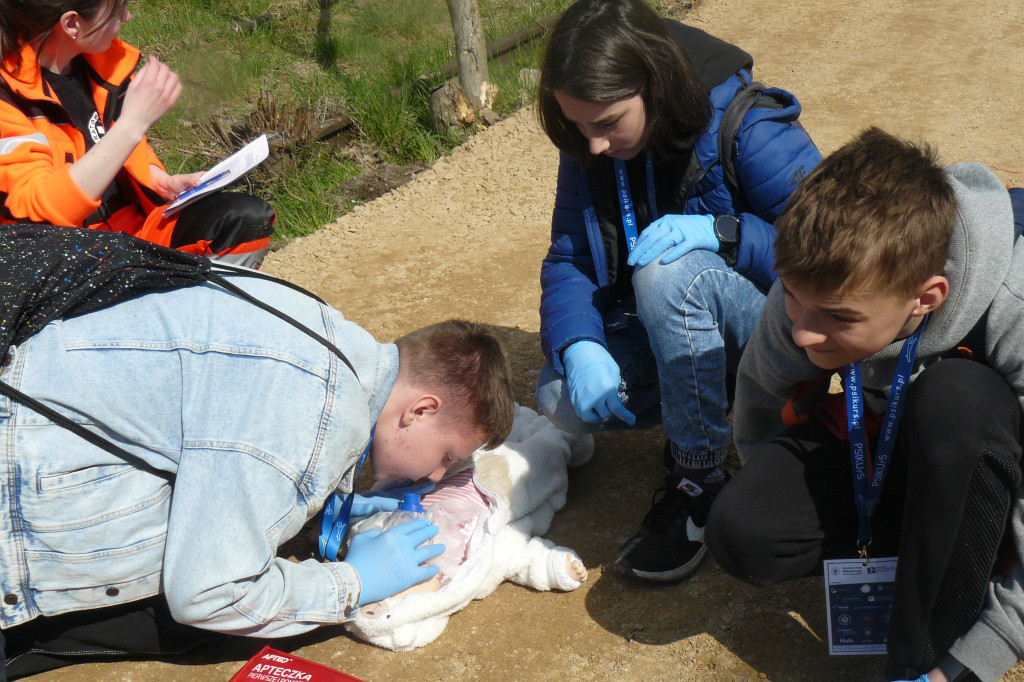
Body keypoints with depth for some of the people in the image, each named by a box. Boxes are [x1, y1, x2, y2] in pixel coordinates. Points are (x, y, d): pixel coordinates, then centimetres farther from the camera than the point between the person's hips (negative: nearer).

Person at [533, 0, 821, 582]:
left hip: (772, 335, -5)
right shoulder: (588, 149, -5)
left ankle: (699, 484, -20)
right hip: (665, 332, 6)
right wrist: (579, 347, -23)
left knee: (669, 273, -36)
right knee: (561, 398, -20)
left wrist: (720, 232, -38)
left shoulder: (751, 131, -23)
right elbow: (568, 260, -4)